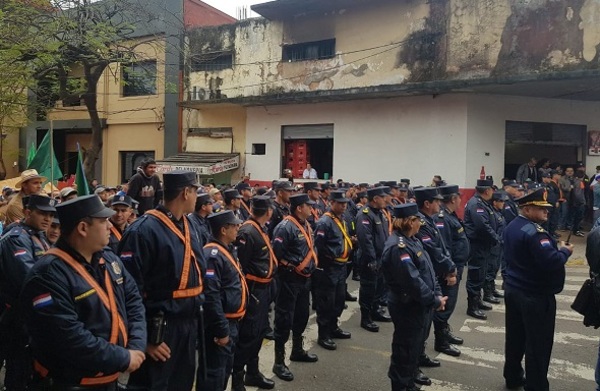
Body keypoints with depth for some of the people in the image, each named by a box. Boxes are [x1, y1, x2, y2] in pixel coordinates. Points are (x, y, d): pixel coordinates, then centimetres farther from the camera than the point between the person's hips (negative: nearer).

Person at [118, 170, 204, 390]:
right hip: (160, 328, -8)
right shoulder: (144, 230, -19)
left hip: (188, 324, 8)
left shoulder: (188, 225, 8)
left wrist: (196, 310, 15)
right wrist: (144, 337, -19)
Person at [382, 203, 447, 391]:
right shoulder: (398, 247, -24)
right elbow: (412, 280, -27)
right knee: (405, 352, 4)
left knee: (415, 348, 22)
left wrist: (437, 294, 1)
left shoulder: (410, 240, 9)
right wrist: (434, 301, -18)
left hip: (419, 306, 10)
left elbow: (427, 270, 11)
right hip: (408, 309, -10)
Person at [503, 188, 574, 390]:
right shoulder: (534, 231, -23)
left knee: (515, 337, 18)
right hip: (536, 295, -9)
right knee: (538, 344, 3)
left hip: (513, 289, 9)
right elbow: (550, 262, -29)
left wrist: (556, 248, 7)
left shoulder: (512, 226, 8)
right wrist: (565, 251, -11)